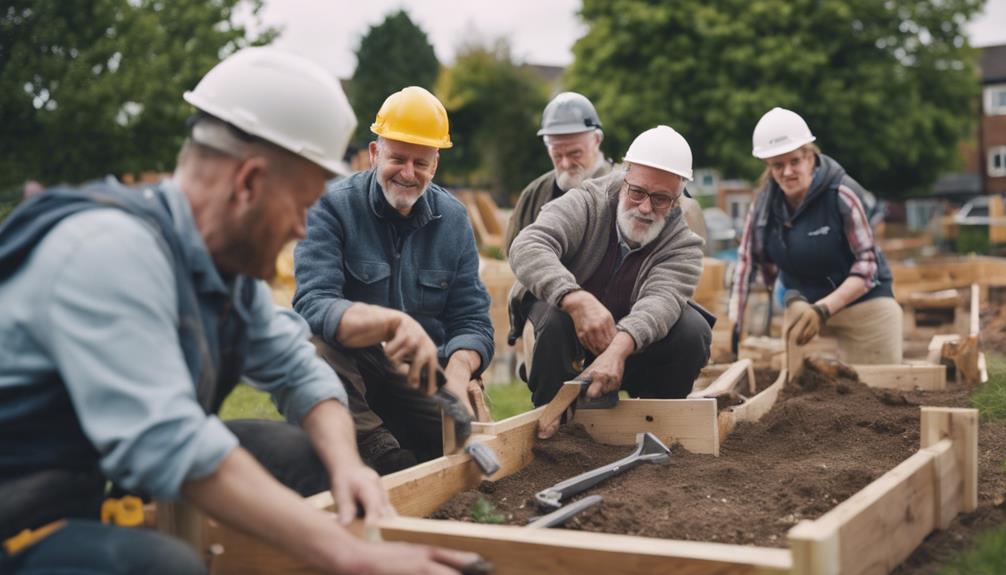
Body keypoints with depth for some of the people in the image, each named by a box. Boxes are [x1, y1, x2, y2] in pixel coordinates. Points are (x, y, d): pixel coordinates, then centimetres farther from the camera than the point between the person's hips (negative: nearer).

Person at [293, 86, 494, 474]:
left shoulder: (453, 219, 3)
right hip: (346, 366, -3)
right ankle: (386, 456, -25)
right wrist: (395, 322, -44)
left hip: (420, 373, 3)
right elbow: (313, 306, -25)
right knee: (311, 341, -35)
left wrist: (457, 375, -23)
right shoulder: (333, 206, -11)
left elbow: (472, 321, 0)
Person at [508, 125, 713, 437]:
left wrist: (618, 349, -57)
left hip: (629, 347, 2)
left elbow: (661, 301, -34)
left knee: (694, 330, -24)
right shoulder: (586, 202, -17)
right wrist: (577, 300, -54)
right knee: (558, 316, -36)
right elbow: (526, 247, -35)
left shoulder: (684, 246, -14)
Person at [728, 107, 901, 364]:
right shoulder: (765, 203, -5)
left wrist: (824, 309, -27)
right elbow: (747, 260, -1)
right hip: (803, 304, 3)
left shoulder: (842, 194, -16)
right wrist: (733, 323, -11)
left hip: (862, 302, -3)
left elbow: (867, 262, -16)